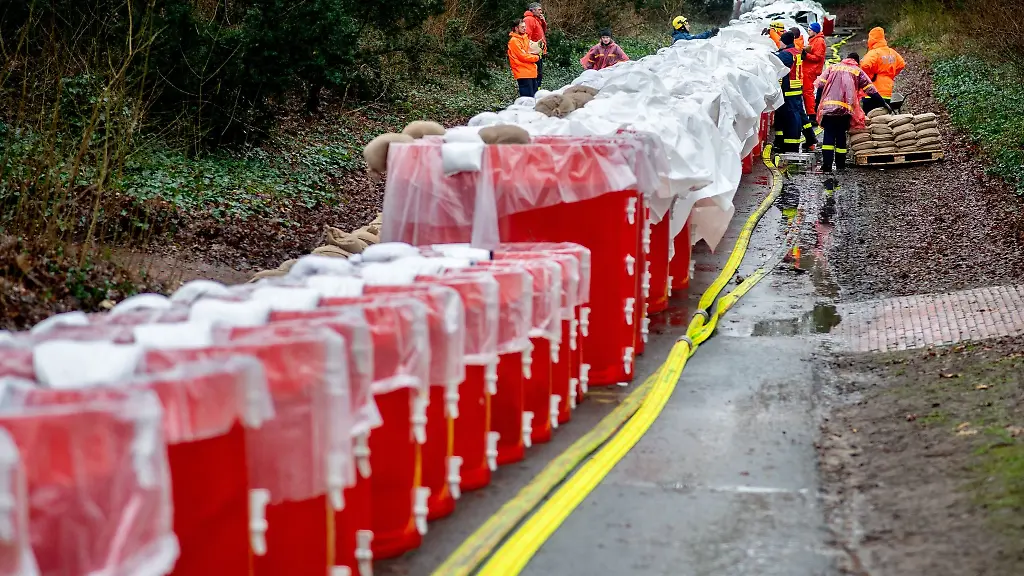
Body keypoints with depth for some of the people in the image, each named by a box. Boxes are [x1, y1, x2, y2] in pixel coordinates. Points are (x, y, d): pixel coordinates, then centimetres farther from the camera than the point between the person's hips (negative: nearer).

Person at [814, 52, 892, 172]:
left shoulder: (833, 67, 20)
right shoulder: (857, 71, 16)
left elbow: (820, 85, 10)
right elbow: (871, 90, 13)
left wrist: (818, 102, 15)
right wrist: (884, 104, 19)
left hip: (827, 106, 1)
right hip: (845, 108, -1)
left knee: (829, 135, 0)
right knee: (841, 135, 10)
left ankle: (826, 165, -11)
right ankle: (840, 165, 15)